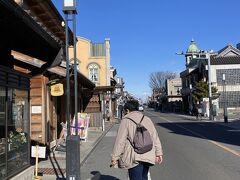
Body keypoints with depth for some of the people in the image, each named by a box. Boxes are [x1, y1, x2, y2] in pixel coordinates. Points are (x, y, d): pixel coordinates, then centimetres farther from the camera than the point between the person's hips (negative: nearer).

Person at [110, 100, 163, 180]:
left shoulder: (126, 120, -4)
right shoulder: (147, 119, 12)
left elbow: (120, 140, -8)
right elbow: (155, 137, 10)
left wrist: (115, 157, -4)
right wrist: (158, 153, 13)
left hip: (134, 157, -6)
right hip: (148, 156, 6)